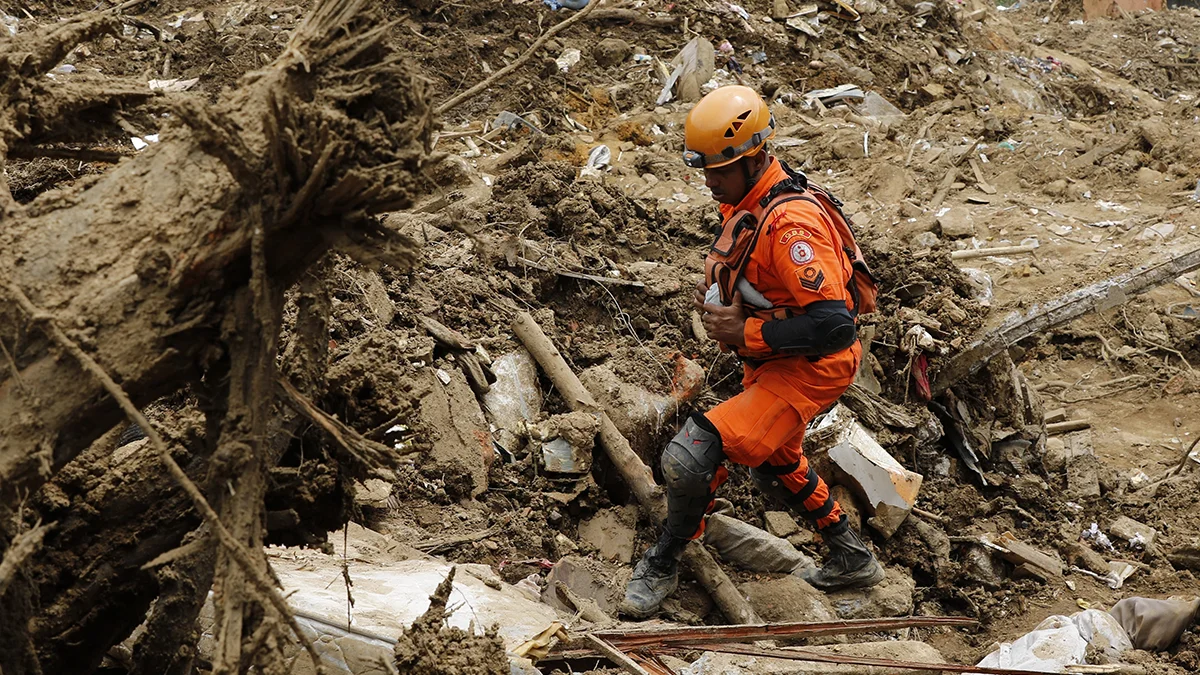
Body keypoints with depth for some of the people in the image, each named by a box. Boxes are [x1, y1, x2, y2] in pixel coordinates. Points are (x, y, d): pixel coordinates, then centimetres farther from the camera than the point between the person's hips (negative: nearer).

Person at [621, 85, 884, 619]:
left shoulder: (791, 224, -31)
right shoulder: (744, 199, -1)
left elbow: (834, 326, -35)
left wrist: (745, 333, -28)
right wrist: (716, 296, -1)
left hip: (810, 370, -11)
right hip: (770, 362, 11)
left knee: (690, 458, -20)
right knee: (774, 464, 32)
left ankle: (662, 567, 3)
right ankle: (851, 560, 48)